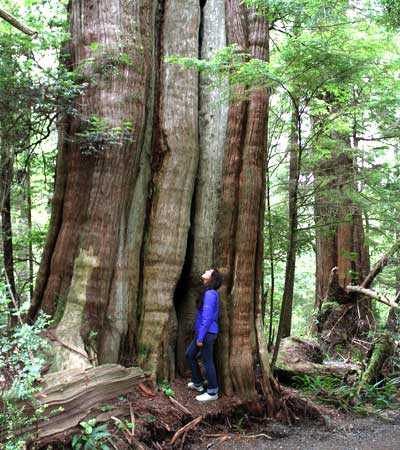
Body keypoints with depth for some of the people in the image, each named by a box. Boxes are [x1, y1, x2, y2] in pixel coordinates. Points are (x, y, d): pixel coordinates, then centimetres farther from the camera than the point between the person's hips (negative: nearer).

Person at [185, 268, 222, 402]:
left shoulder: (210, 294, -20)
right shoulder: (208, 293, 10)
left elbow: (207, 317, -22)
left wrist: (200, 337, -19)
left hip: (207, 333, -9)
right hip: (204, 332, 9)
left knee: (207, 362, 2)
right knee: (189, 355, 19)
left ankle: (212, 392, 16)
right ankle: (198, 383, 32)